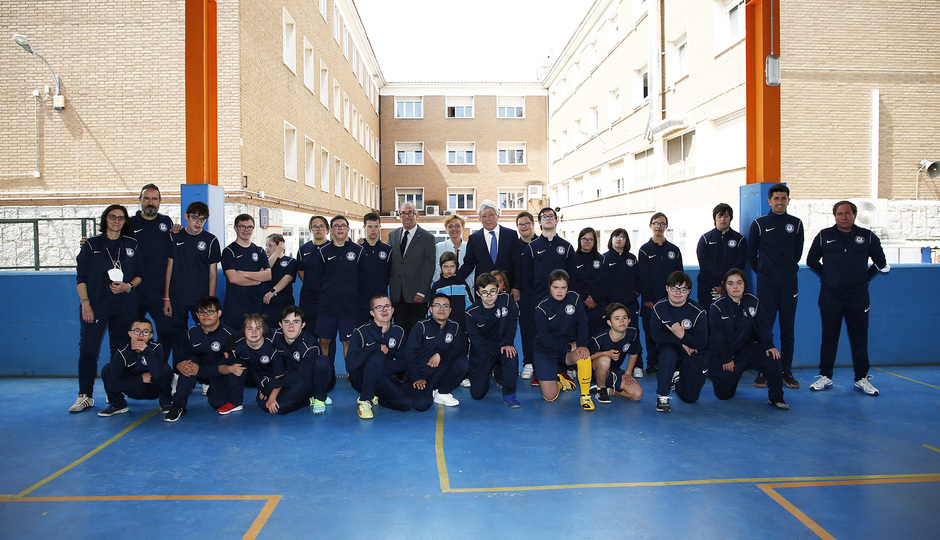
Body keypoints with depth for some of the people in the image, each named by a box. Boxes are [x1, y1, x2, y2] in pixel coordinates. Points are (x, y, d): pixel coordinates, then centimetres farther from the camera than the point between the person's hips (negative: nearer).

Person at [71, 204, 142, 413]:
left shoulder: (132, 245, 11)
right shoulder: (92, 244, 7)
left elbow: (140, 274, 12)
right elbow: (81, 277, 4)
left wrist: (127, 286, -9)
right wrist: (85, 303, -6)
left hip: (124, 305, 1)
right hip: (95, 304, -1)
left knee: (120, 350, 3)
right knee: (88, 349, -5)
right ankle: (85, 396, 3)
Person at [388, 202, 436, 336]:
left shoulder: (427, 238, -1)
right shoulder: (392, 235, 12)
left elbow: (429, 267, -6)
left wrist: (421, 292, -12)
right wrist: (390, 286, 4)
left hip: (416, 296, -3)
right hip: (397, 295, 4)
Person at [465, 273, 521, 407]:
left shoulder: (506, 300, -13)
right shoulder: (472, 313, -17)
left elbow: (511, 322, -5)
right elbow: (476, 339, -14)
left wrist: (508, 343, -18)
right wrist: (498, 348, -21)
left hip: (502, 347, 1)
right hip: (481, 353, -1)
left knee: (511, 355, -36)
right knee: (477, 394, -5)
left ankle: (509, 394, -16)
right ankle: (486, 376, 32)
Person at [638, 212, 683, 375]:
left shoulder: (674, 250, 12)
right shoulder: (645, 250, 5)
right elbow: (642, 276, -1)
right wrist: (647, 299, -9)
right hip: (651, 301, -1)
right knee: (651, 332, 2)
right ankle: (652, 362, 11)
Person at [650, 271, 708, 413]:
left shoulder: (698, 312, -17)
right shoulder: (659, 308, -11)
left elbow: (703, 343, -19)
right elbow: (656, 335, -13)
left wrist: (683, 335, -35)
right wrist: (680, 343, -22)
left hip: (693, 355, 0)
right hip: (670, 348, 0)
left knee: (690, 398, 0)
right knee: (668, 352, -39)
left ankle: (678, 378, 36)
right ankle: (662, 396, -22)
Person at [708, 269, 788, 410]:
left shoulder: (753, 302, -2)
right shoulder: (717, 307, -11)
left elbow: (762, 326, 2)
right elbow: (717, 337, -11)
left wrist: (769, 345, -15)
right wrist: (726, 359, -13)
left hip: (746, 348, 3)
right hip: (723, 354, -3)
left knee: (772, 356, -26)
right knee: (723, 394, -4)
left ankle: (775, 397, -8)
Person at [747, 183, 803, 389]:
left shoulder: (796, 224, 8)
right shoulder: (759, 224, 2)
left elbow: (798, 253, 17)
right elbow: (751, 253, 8)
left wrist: (788, 270, 13)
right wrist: (763, 272, 8)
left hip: (789, 285, 2)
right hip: (766, 286, -2)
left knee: (788, 330, 5)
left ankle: (786, 371, 14)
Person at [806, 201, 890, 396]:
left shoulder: (867, 237, 6)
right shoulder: (824, 236, 5)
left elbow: (881, 263, 16)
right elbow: (811, 260, 15)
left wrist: (865, 277, 9)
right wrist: (827, 276, 9)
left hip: (858, 297, 0)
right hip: (830, 296, 0)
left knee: (859, 337, 4)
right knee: (829, 336, 4)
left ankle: (861, 379, 14)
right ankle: (825, 376, 13)